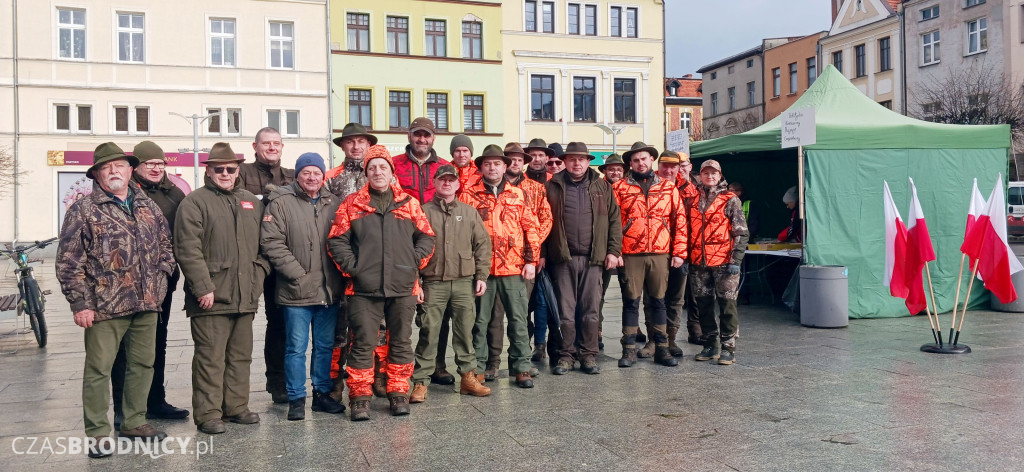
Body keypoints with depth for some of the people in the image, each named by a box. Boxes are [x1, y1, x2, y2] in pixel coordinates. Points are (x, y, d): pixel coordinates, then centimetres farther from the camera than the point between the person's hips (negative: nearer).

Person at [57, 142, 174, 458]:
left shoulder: (148, 207, 12)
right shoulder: (83, 210, -2)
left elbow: (165, 246, 19)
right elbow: (69, 262, -5)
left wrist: (161, 280, 7)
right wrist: (80, 303, -10)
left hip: (147, 304, 5)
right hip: (105, 306, -5)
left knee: (143, 364, 12)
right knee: (99, 369, 1)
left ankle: (134, 422, 26)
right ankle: (97, 434, 11)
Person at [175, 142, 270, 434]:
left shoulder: (252, 202, 16)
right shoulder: (194, 202, -3)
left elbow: (264, 245, 19)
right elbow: (188, 250, -11)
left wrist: (258, 276, 6)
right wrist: (203, 288, -15)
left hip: (245, 297, 6)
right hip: (211, 297, -6)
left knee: (241, 355, 13)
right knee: (210, 357, -1)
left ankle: (236, 406, 24)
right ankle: (208, 414, 7)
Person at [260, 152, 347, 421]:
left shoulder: (334, 203, 9)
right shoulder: (281, 203, -3)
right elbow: (271, 243, -10)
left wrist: (341, 273, 1)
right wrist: (298, 275, -13)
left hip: (329, 290, 4)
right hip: (297, 291, -4)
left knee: (326, 345, 13)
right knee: (296, 347, 3)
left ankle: (323, 393, 26)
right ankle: (296, 399, 14)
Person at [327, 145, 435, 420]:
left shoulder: (409, 203, 11)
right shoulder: (352, 204, 7)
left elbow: (426, 237, 13)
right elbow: (337, 240, 5)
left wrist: (416, 261, 0)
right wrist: (351, 266, -6)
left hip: (403, 287, 2)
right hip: (364, 287, -2)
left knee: (401, 342, 10)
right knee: (363, 343, 0)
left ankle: (398, 393, 22)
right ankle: (360, 397, 11)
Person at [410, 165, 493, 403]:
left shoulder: (469, 212, 11)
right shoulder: (424, 212, 4)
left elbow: (483, 245, 11)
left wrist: (481, 275, 4)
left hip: (464, 282, 2)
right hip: (433, 283, -2)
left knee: (465, 330, 6)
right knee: (429, 332, -1)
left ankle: (468, 377, 17)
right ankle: (421, 382, 6)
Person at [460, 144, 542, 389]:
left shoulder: (518, 195, 10)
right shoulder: (469, 195, 4)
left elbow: (531, 228, 9)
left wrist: (531, 260, 2)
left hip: (514, 267, 2)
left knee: (518, 318, 5)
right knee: (480, 320, 6)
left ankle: (521, 368, 15)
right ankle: (477, 368, 16)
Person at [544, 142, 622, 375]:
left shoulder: (602, 187, 10)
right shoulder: (552, 187, 6)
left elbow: (614, 220, 9)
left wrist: (613, 250, 0)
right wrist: (542, 254, -2)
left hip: (593, 258, 1)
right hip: (563, 259, -1)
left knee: (590, 310, 5)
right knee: (565, 310, 3)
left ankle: (588, 355, 15)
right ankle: (565, 355, 13)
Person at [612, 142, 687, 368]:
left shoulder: (668, 187, 10)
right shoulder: (620, 188, 5)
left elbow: (680, 220, 9)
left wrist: (679, 252, 2)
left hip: (660, 254, 2)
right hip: (630, 254, -2)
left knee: (659, 300, 9)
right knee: (631, 301, 2)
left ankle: (661, 349, 17)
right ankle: (629, 350, 9)